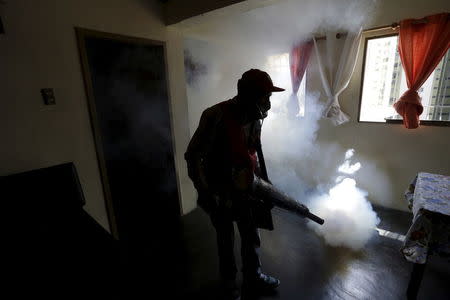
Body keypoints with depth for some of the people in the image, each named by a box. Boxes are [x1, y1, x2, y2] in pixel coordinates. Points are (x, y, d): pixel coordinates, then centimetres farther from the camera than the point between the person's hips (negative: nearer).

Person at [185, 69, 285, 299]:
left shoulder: (255, 116, -4)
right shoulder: (216, 116, -26)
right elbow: (192, 155, -21)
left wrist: (264, 181, 13)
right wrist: (204, 192, -22)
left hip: (245, 189, 6)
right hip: (220, 193, -5)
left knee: (251, 236, 21)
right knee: (226, 240, 18)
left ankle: (253, 277, 48)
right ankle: (229, 280, 47)